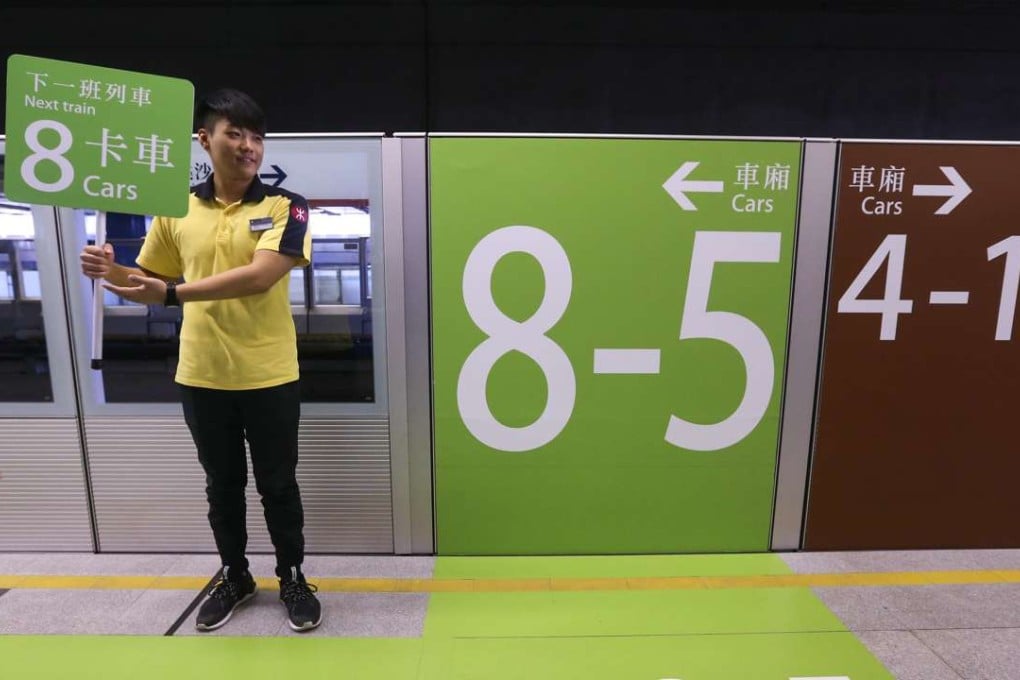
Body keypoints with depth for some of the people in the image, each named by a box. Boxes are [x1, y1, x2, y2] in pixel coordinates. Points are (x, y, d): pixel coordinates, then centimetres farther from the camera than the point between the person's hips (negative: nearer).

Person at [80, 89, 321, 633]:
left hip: (269, 375, -3)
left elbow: (261, 276, -22)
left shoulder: (284, 206, -7)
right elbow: (149, 281, 13)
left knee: (278, 484, 10)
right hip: (201, 376, 3)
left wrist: (172, 294, -26)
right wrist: (112, 272, -9)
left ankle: (292, 578, 31)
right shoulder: (176, 211, 4)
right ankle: (234, 576, 39)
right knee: (222, 485, 18)